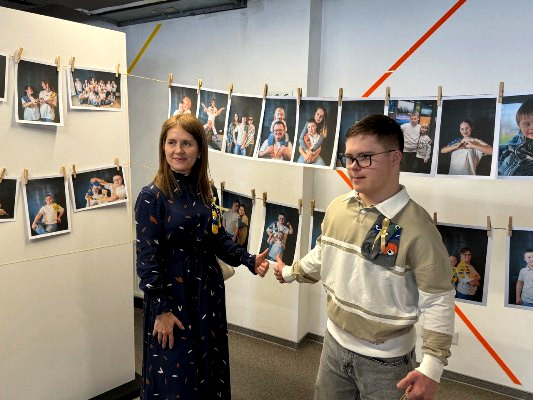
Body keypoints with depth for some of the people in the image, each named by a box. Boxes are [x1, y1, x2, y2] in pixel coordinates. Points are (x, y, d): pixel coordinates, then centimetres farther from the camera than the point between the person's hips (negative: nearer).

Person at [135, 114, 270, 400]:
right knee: (174, 376, 8)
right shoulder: (152, 196, -14)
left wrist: (249, 261, -5)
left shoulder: (208, 192, 3)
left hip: (207, 290, 6)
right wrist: (161, 309, -15)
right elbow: (147, 258, -14)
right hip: (171, 294, -5)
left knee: (210, 366, 19)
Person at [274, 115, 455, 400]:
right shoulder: (337, 208, -6)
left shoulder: (416, 226, -23)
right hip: (335, 343, 5)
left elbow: (438, 301, -18)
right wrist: (291, 272, 26)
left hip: (385, 359, -5)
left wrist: (432, 366, -20)